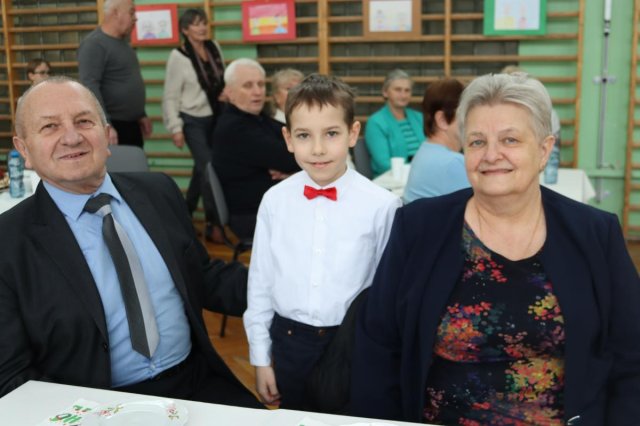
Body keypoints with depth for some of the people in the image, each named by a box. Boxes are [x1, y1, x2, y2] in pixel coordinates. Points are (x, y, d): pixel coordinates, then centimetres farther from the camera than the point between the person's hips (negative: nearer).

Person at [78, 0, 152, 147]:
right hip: (112, 126, -9)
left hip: (132, 125, 9)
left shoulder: (122, 42, 14)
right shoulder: (94, 44, -13)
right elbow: (90, 87, -23)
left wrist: (141, 115, 22)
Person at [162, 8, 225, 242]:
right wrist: (176, 128, -13)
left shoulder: (214, 48, 2)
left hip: (215, 117, 6)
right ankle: (212, 222, -4)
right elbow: (170, 97, -10)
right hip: (193, 120, -6)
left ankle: (187, 212, 33)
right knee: (207, 167, -11)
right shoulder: (178, 57, -12)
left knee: (201, 166, 15)